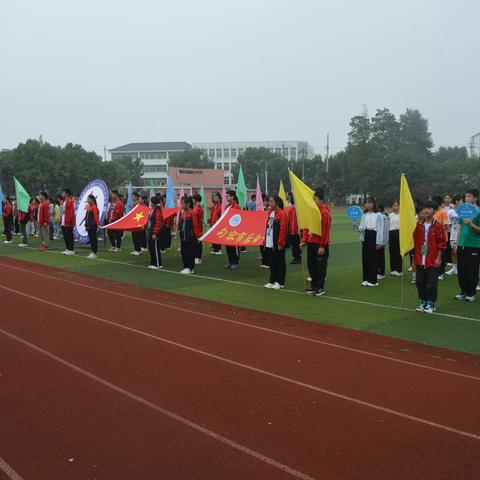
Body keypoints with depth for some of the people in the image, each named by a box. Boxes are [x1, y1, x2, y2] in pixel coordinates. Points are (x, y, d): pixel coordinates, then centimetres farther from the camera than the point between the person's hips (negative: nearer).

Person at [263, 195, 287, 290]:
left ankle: (280, 282, 11)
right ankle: (272, 281, 22)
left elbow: (283, 229, -16)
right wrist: (265, 239, 14)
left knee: (279, 263, 3)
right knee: (272, 263, 13)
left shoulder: (281, 213, -12)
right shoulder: (270, 212, 13)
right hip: (269, 243, 8)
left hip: (277, 244, -8)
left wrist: (280, 243, -17)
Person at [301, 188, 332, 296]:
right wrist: (304, 241, 8)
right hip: (311, 243, 8)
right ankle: (313, 286, 24)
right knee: (311, 264, 13)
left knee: (320, 266, 1)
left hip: (320, 245, -8)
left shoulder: (324, 212, -14)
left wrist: (322, 246, -17)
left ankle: (320, 288, 12)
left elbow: (325, 230, -17)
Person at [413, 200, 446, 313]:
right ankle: (423, 302, 22)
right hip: (420, 260, 4)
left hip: (433, 261, -4)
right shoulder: (418, 225, 7)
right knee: (420, 282, 9)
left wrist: (439, 258, -9)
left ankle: (431, 304, 12)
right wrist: (415, 256, 7)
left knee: (432, 283, 0)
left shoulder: (438, 226, -5)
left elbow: (441, 243, -5)